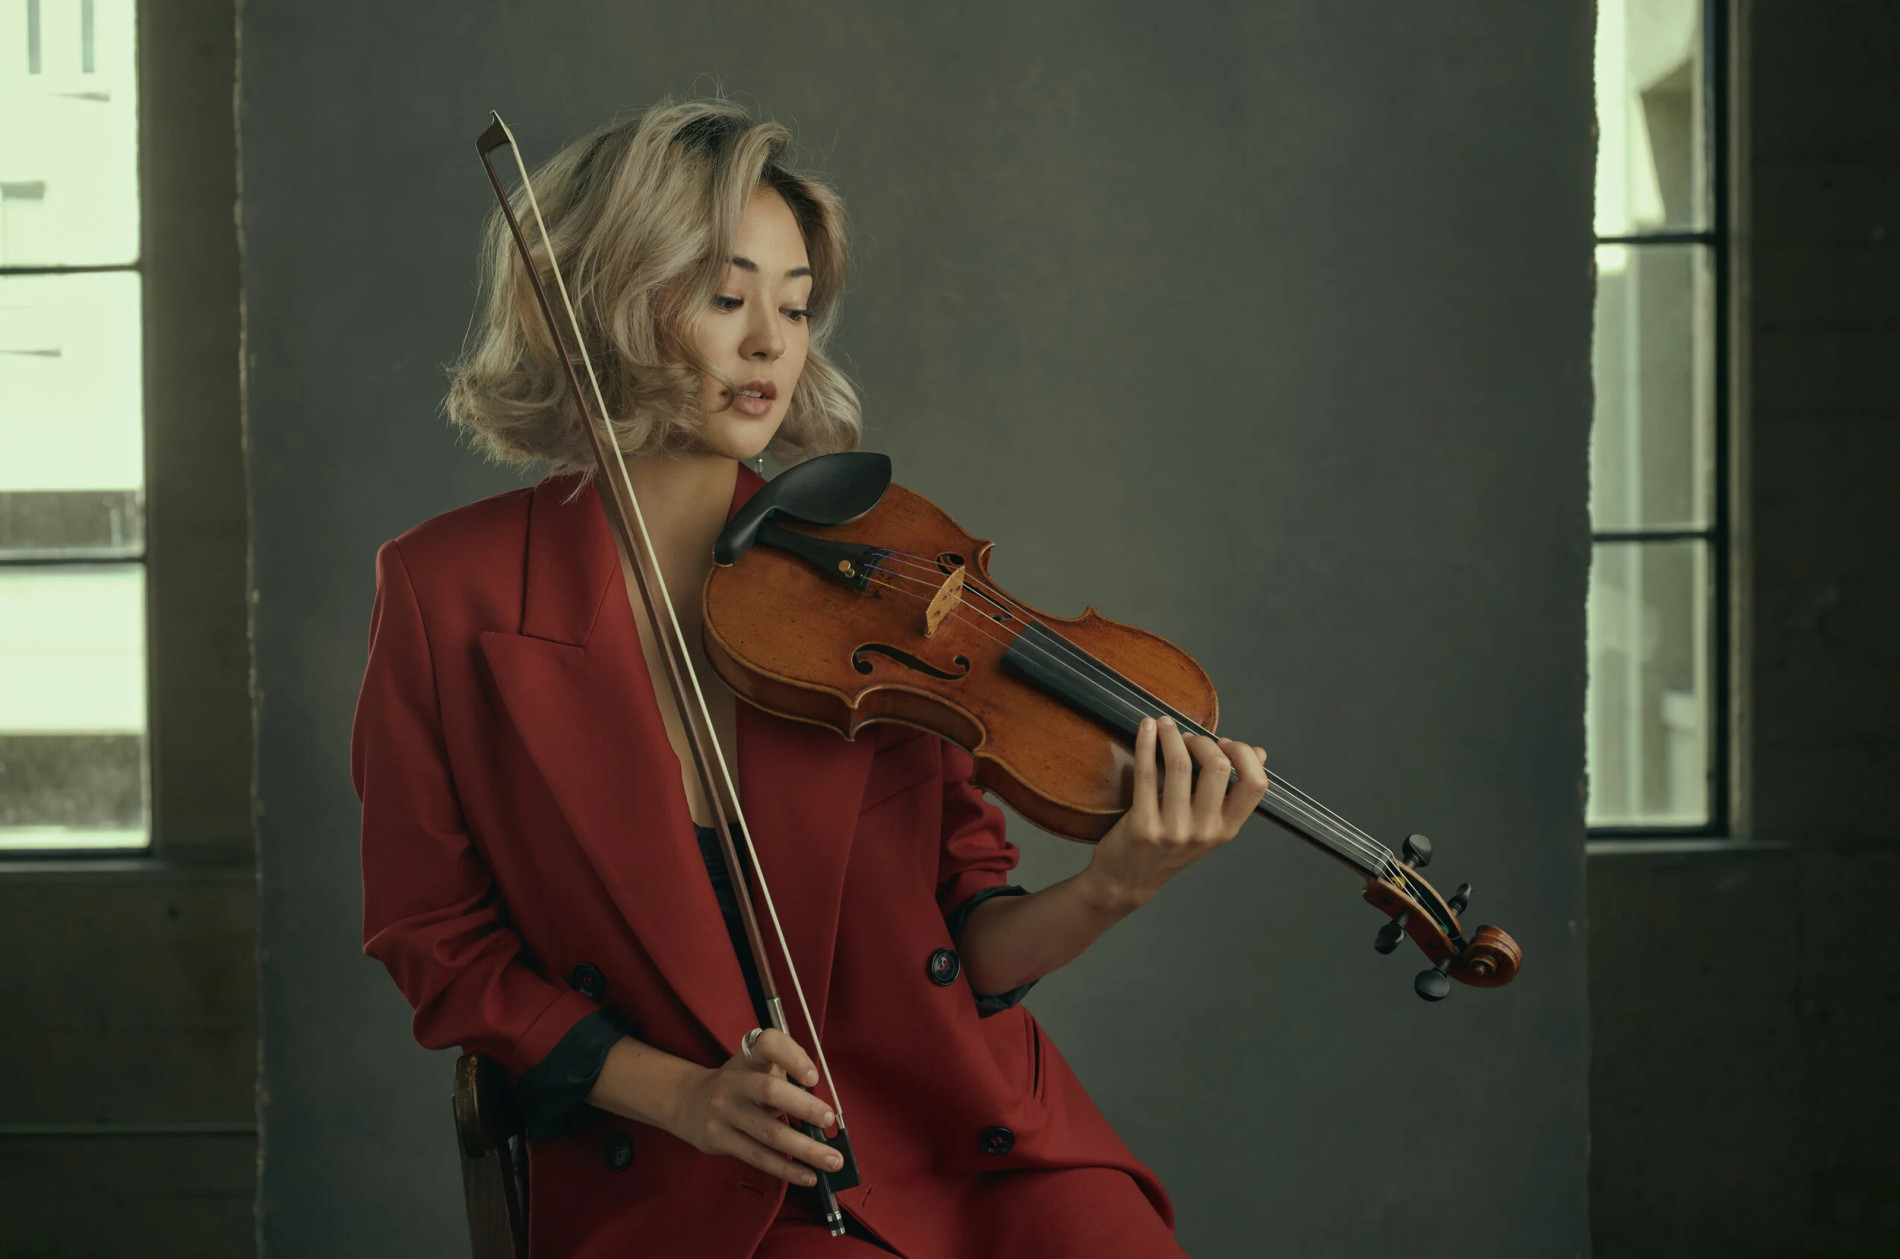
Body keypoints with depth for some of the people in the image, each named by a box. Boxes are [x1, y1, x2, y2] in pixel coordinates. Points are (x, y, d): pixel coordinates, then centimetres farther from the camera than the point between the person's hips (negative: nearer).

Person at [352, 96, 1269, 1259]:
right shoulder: (453, 594, -3)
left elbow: (967, 946, 3)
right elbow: (441, 944, 4)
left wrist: (1110, 890, -18)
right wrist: (675, 1090, -10)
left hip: (955, 1144, 2)